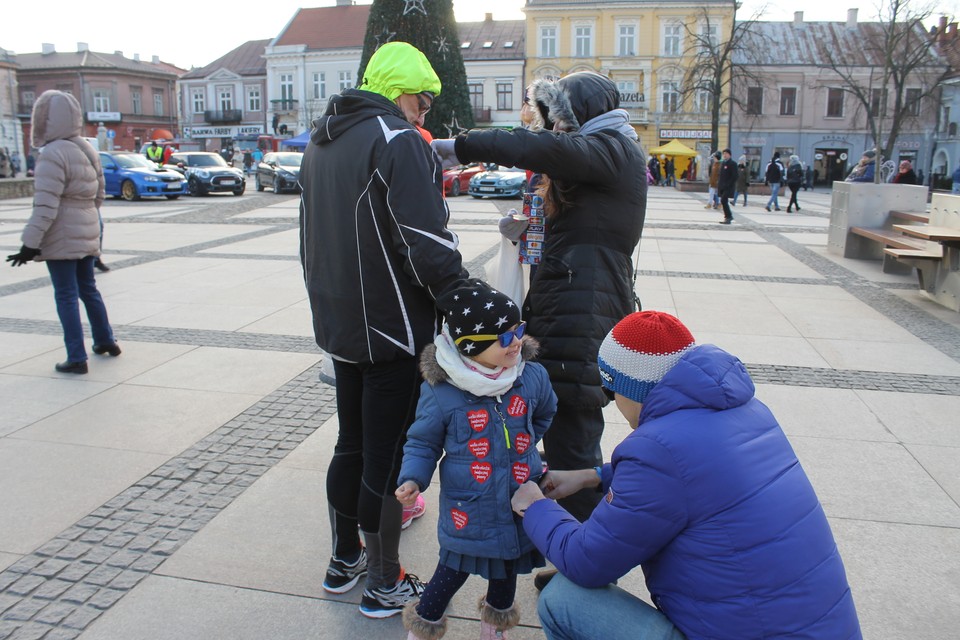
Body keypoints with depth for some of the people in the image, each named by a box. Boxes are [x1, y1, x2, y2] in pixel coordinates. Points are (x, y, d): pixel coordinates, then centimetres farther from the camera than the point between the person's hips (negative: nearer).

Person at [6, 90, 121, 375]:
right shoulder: (87, 150, 9)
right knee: (88, 289, 20)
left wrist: (30, 243, -20)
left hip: (61, 237, -8)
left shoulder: (53, 154, -17)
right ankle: (105, 341, 30)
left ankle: (76, 358, 1)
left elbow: (46, 206, -22)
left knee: (66, 296, -1)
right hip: (87, 234, 8)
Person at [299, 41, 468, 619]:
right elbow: (429, 245, -23)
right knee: (387, 459, 3)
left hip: (340, 328, 9)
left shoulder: (320, 143, 14)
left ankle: (344, 560, 37)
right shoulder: (398, 141, -16)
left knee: (351, 446, 21)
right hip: (393, 333, -9)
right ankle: (384, 585, 19)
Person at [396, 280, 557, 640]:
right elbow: (422, 442, -5)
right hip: (468, 510, -4)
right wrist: (412, 479, -19)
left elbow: (544, 414, 15)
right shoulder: (440, 391, -19)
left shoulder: (532, 377, -9)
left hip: (521, 502, 4)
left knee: (507, 570, 22)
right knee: (455, 569, 8)